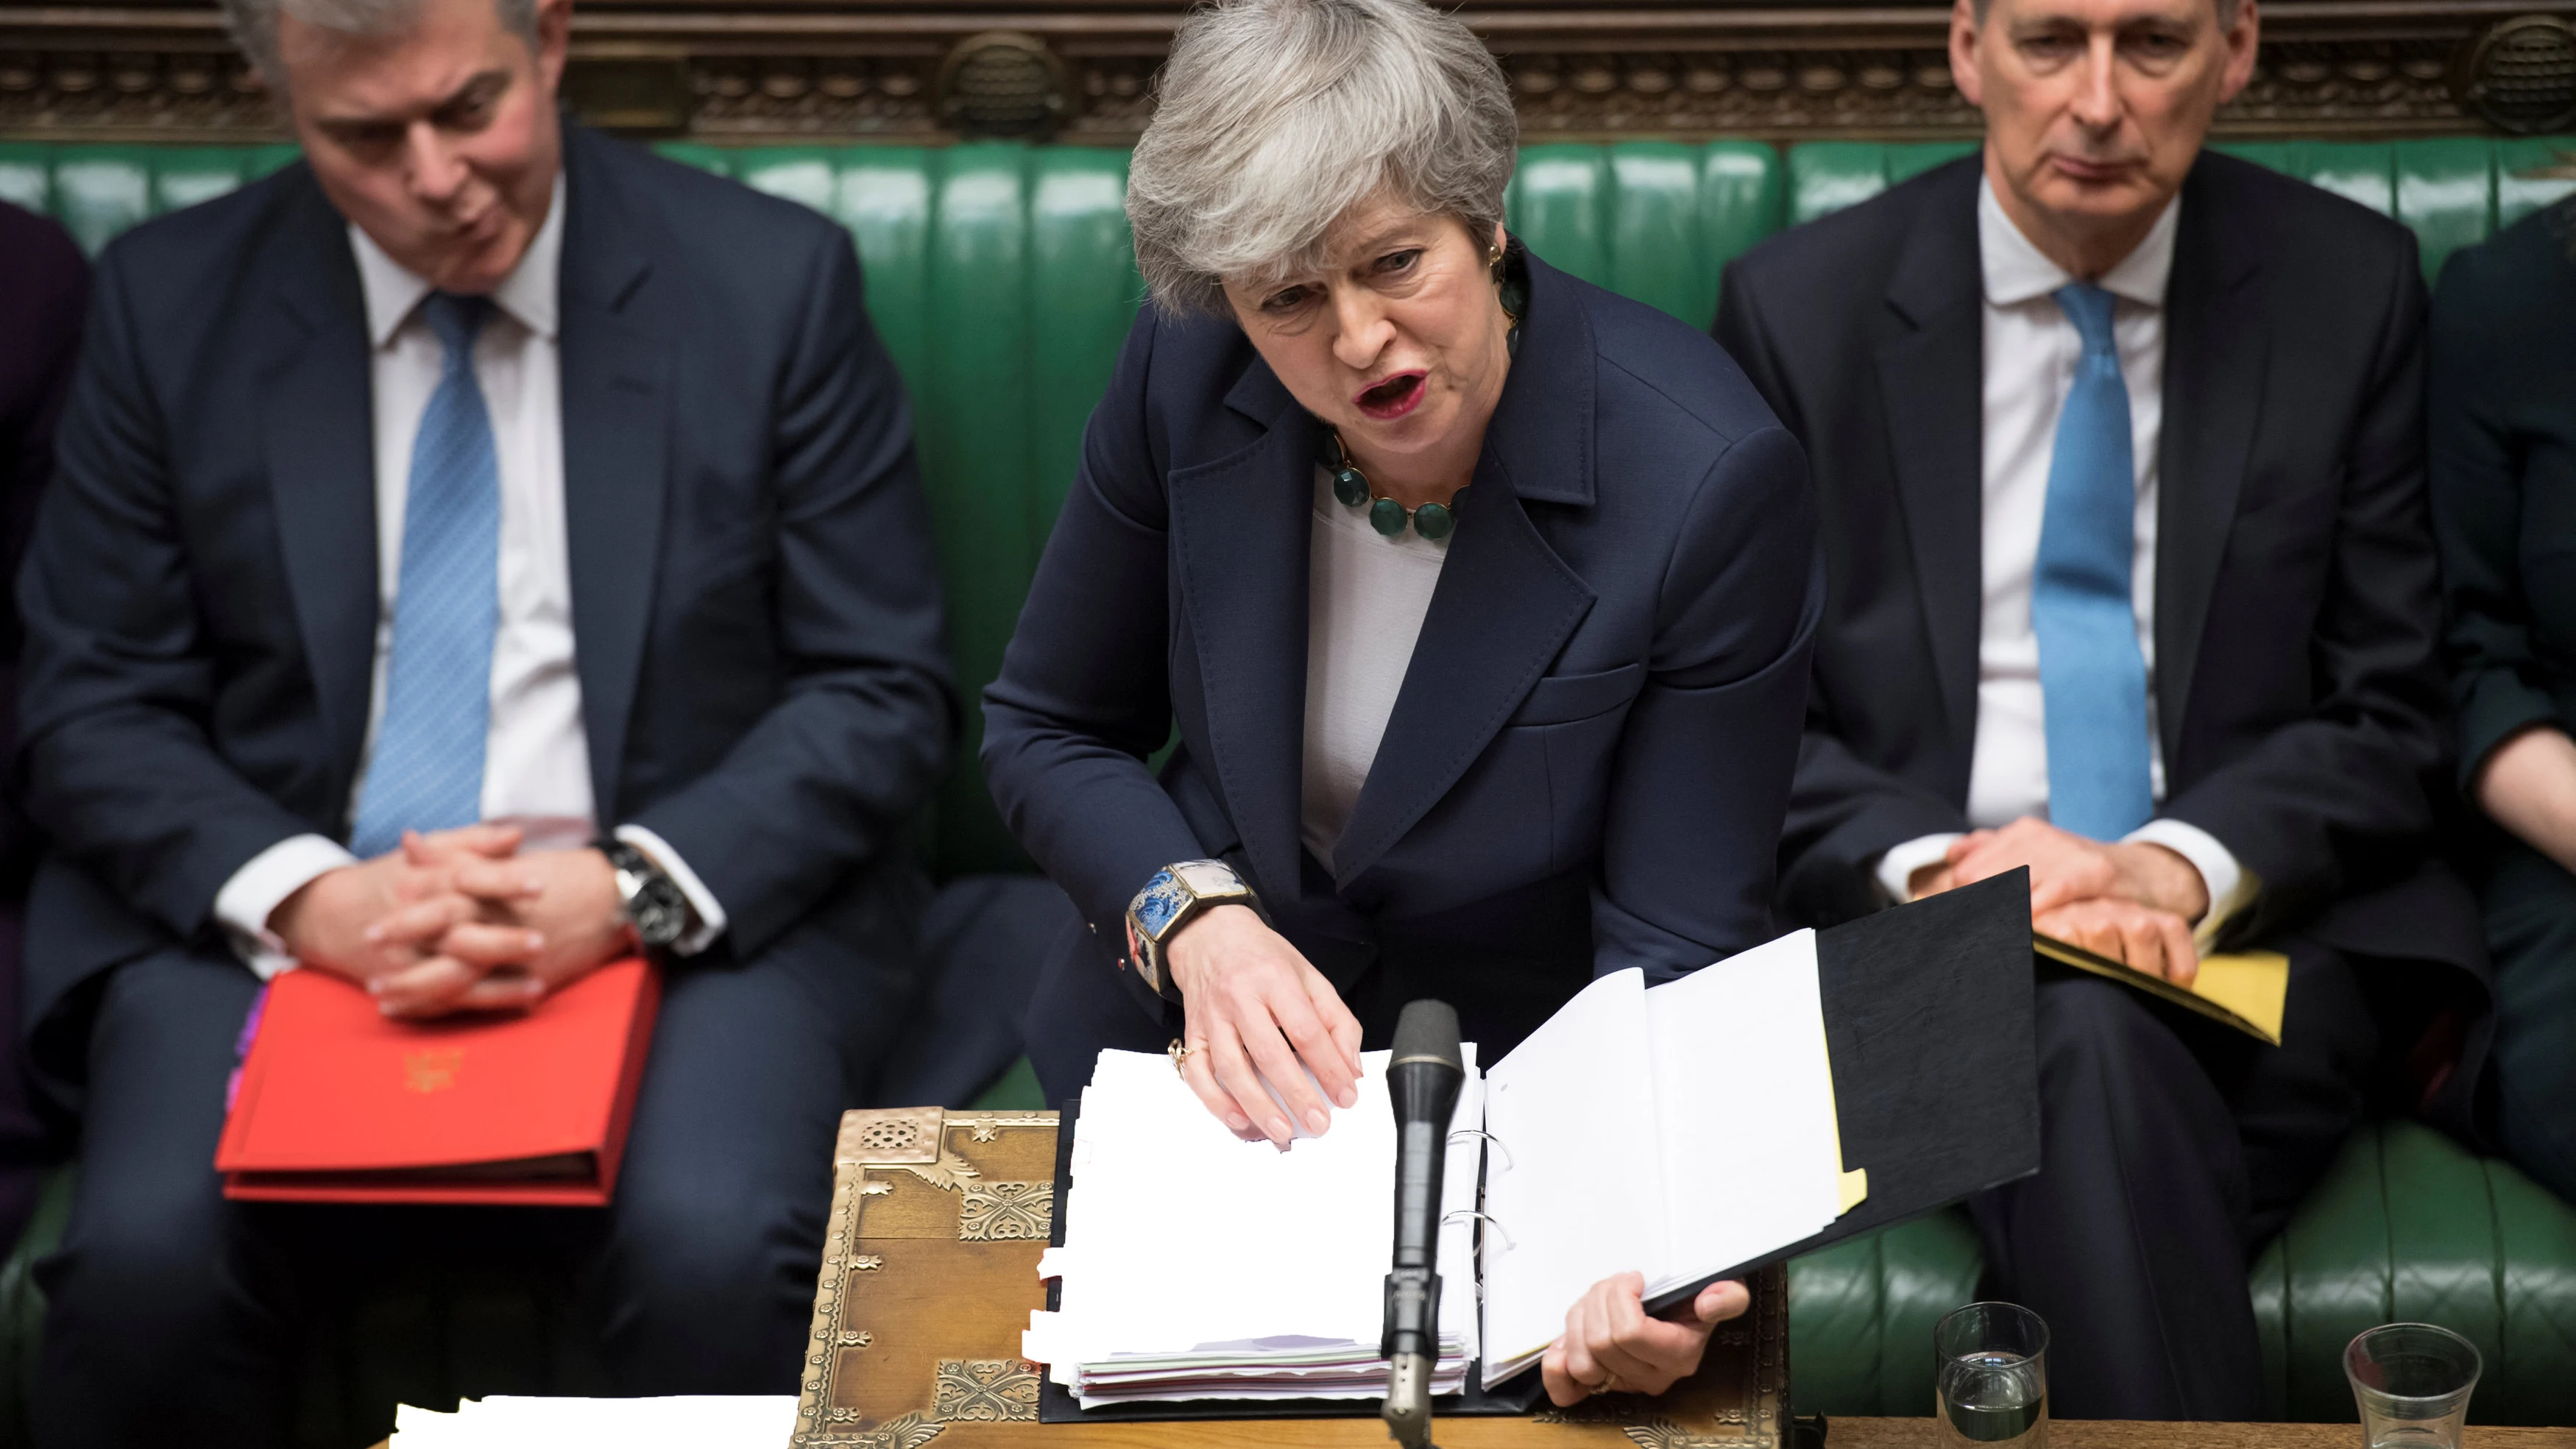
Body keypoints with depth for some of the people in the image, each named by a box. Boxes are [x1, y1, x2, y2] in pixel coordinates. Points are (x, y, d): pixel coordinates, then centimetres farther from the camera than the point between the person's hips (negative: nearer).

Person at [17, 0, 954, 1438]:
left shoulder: (773, 281, 0)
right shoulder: (171, 299, 5)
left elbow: (885, 692, 0)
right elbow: (91, 707, 5)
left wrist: (629, 892, -16)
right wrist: (308, 898, -15)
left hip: (687, 923, -1)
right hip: (284, 924, 2)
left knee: (718, 1253, -32)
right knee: (146, 1261, -27)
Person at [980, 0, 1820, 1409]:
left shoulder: (1709, 478, -22)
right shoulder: (1187, 376, -12)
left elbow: (1674, 945, -18)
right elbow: (1043, 730, 3)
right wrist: (1196, 918, -17)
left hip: (1518, 1070, -2)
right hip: (1188, 1036, 3)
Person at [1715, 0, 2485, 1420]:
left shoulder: (2349, 287, 7)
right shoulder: (1798, 304, 5)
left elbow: (2387, 716, 5)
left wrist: (2182, 868, -14)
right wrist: (1930, 864, -15)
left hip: (2250, 922, 0)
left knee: (2099, 1035, -35)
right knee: (2087, 1046, -35)